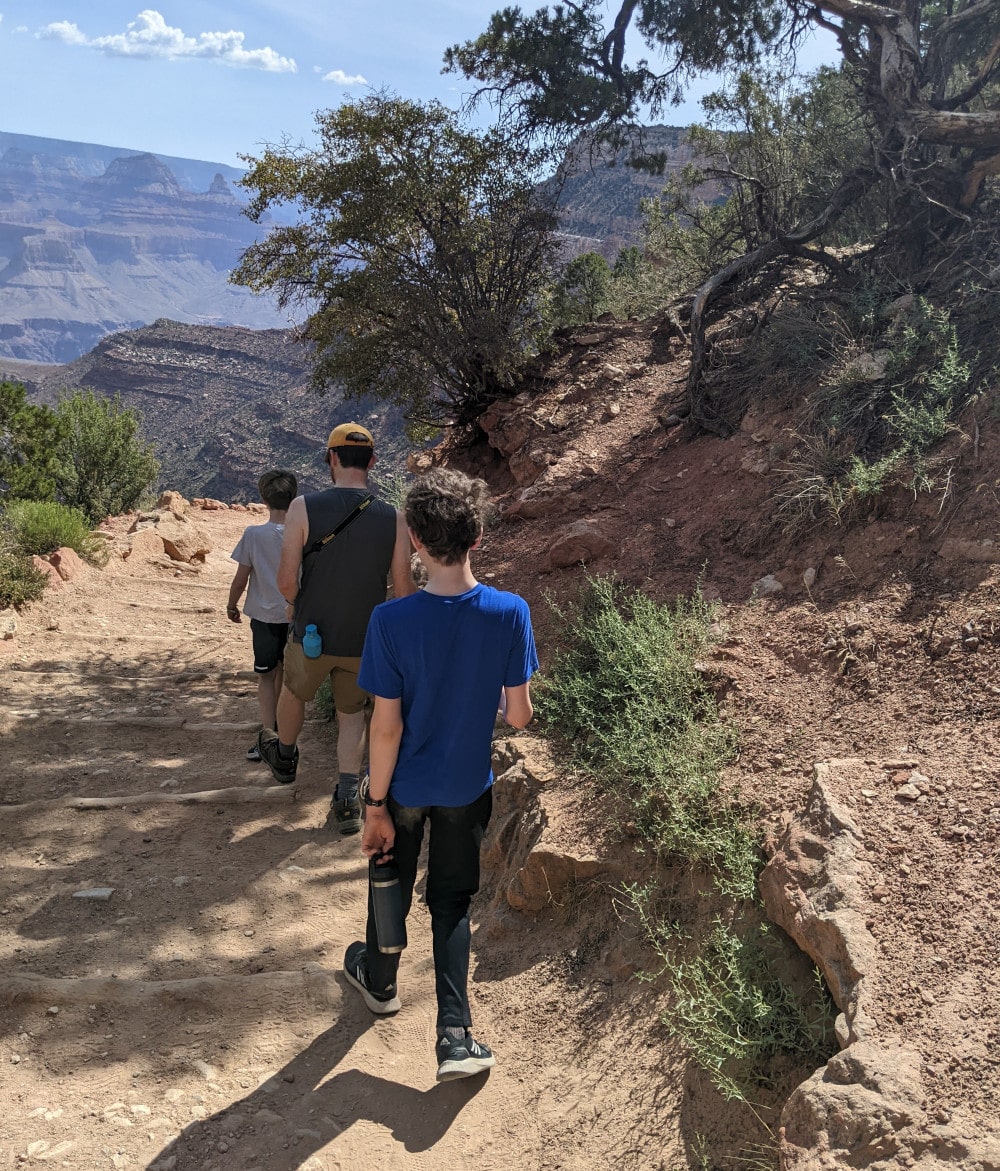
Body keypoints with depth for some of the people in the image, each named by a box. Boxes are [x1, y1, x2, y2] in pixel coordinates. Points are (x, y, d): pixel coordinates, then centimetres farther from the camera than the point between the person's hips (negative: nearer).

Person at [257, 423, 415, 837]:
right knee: (352, 714, 22)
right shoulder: (393, 518, -10)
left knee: (294, 693, 28)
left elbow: (287, 579, -17)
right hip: (364, 642, 1)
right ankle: (347, 801, 16)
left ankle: (284, 758, 53)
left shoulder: (304, 507, -16)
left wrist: (297, 607, 5)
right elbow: (403, 588, -8)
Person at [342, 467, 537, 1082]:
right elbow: (520, 714, -11)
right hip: (467, 788, 1)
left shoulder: (392, 621, -24)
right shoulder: (510, 613, -19)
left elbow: (387, 726, -19)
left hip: (404, 786, -1)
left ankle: (380, 980, 49)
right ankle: (456, 1036, 13)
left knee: (392, 883, 23)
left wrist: (376, 806, -8)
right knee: (452, 902, 17)